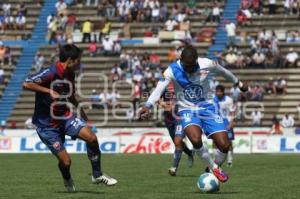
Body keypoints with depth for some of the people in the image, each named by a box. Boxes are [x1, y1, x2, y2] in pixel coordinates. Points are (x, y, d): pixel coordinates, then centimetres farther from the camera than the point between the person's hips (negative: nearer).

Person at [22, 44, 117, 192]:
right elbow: (26, 84, -30)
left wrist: (80, 109, 10)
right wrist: (49, 91, -33)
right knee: (65, 161, -8)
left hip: (64, 116, 6)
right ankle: (67, 180, 30)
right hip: (46, 125, -6)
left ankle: (97, 175, 2)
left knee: (91, 138, -16)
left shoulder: (70, 74, 3)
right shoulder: (50, 74, -22)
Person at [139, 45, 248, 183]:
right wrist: (148, 106, -42)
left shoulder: (207, 64, -10)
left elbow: (223, 72, 10)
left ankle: (213, 170, 20)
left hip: (207, 108, 2)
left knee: (224, 145, -12)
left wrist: (238, 83, 27)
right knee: (196, 139, -32)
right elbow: (159, 89, -24)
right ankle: (214, 168, -6)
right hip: (187, 111, -2)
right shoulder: (172, 71, -15)